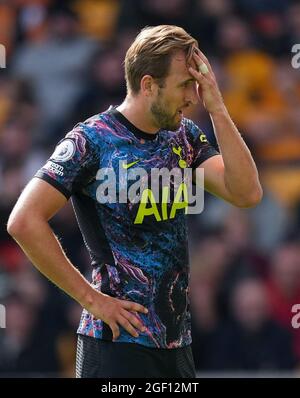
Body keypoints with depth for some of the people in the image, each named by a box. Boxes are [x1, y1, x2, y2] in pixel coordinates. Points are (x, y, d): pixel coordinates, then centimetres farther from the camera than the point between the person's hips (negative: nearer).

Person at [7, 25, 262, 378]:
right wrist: (90, 298, -16)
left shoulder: (184, 135, 8)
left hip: (177, 343, 6)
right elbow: (24, 222, -17)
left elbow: (246, 194, -3)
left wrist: (216, 108, -6)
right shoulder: (92, 140, -11)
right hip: (119, 342, -6)